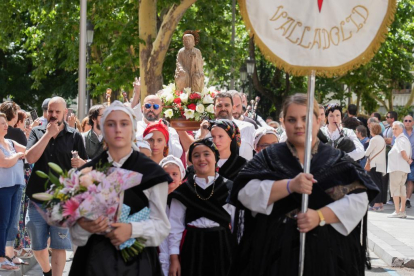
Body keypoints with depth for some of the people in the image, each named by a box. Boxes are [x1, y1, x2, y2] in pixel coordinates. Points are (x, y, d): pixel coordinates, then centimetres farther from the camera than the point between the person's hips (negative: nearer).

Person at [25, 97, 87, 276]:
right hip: (38, 199, 2)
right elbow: (30, 158, -11)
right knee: (37, 247, 11)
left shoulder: (74, 136, 2)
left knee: (59, 246, -4)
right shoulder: (37, 133, 5)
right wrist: (48, 134, -13)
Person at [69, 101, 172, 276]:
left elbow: (161, 225, -1)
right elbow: (75, 221, 6)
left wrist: (132, 230, -19)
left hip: (137, 261, -1)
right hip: (96, 260, 2)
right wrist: (83, 226, -17)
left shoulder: (151, 173, -2)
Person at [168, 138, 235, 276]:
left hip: (222, 246, 0)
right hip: (192, 248, 0)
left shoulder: (229, 189, 3)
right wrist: (174, 259, -4)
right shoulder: (183, 191, 4)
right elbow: (175, 226, 3)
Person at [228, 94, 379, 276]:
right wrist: (289, 185, -21)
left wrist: (320, 216, -19)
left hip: (325, 253, 0)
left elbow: (358, 199, -5)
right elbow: (245, 193, -8)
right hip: (276, 250, 0)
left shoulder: (337, 160, 8)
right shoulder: (268, 157, 7)